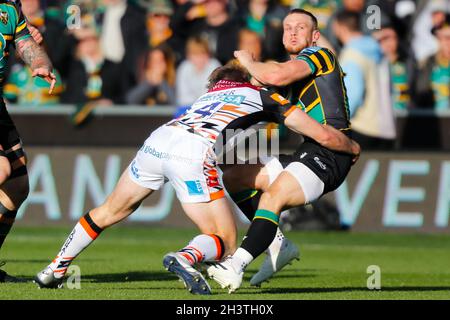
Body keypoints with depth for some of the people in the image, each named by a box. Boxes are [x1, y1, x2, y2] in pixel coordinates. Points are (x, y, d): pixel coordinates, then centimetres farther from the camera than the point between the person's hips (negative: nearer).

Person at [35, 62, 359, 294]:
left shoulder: (209, 94, 35)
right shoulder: (266, 97, 22)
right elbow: (325, 135, 19)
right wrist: (351, 147, 38)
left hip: (159, 139, 5)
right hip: (194, 153, -5)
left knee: (109, 212, 27)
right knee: (226, 241, 5)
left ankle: (56, 269, 32)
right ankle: (186, 257, -26)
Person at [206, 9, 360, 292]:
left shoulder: (318, 55, -3)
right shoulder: (297, 69, 26)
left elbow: (277, 76, -20)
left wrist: (248, 62, -3)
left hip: (328, 153, -10)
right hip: (309, 152, 10)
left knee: (272, 197, -31)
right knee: (232, 179, 10)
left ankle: (235, 268, -41)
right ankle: (277, 244, 5)